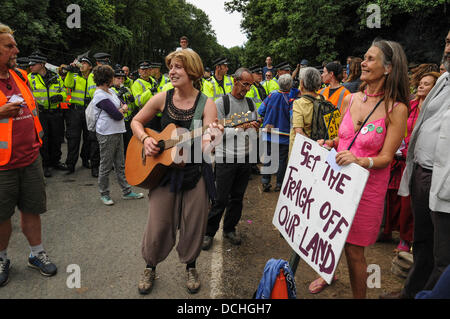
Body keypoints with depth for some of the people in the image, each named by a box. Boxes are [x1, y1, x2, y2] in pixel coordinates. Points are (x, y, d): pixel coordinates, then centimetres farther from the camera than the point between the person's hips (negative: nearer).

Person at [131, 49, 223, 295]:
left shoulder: (206, 104, -8)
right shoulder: (162, 98, -1)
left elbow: (205, 144, -17)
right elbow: (136, 122, 10)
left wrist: (210, 138, -39)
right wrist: (145, 139, -8)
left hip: (195, 174, -1)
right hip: (163, 171, 2)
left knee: (193, 225, 10)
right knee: (158, 225, 7)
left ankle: (190, 266, 36)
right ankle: (150, 267, 34)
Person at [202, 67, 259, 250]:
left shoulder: (250, 103, 13)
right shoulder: (221, 102, -4)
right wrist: (241, 126, -18)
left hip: (245, 158, 5)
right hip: (226, 158, -5)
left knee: (237, 197, 12)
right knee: (220, 199, -2)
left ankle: (230, 229, 27)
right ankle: (209, 232, 13)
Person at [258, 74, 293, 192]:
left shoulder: (272, 95, -4)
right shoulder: (291, 100, -14)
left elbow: (260, 112, 2)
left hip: (269, 134, 3)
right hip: (284, 136, -3)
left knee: (268, 157, 12)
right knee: (282, 159, 7)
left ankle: (265, 182, 12)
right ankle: (279, 184, 14)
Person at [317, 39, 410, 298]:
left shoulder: (396, 109, -10)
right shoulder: (351, 99, 4)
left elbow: (386, 157, -12)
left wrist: (360, 161, -31)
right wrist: (329, 144, -3)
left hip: (367, 187, -4)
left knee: (354, 250, 4)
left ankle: (359, 295, 28)